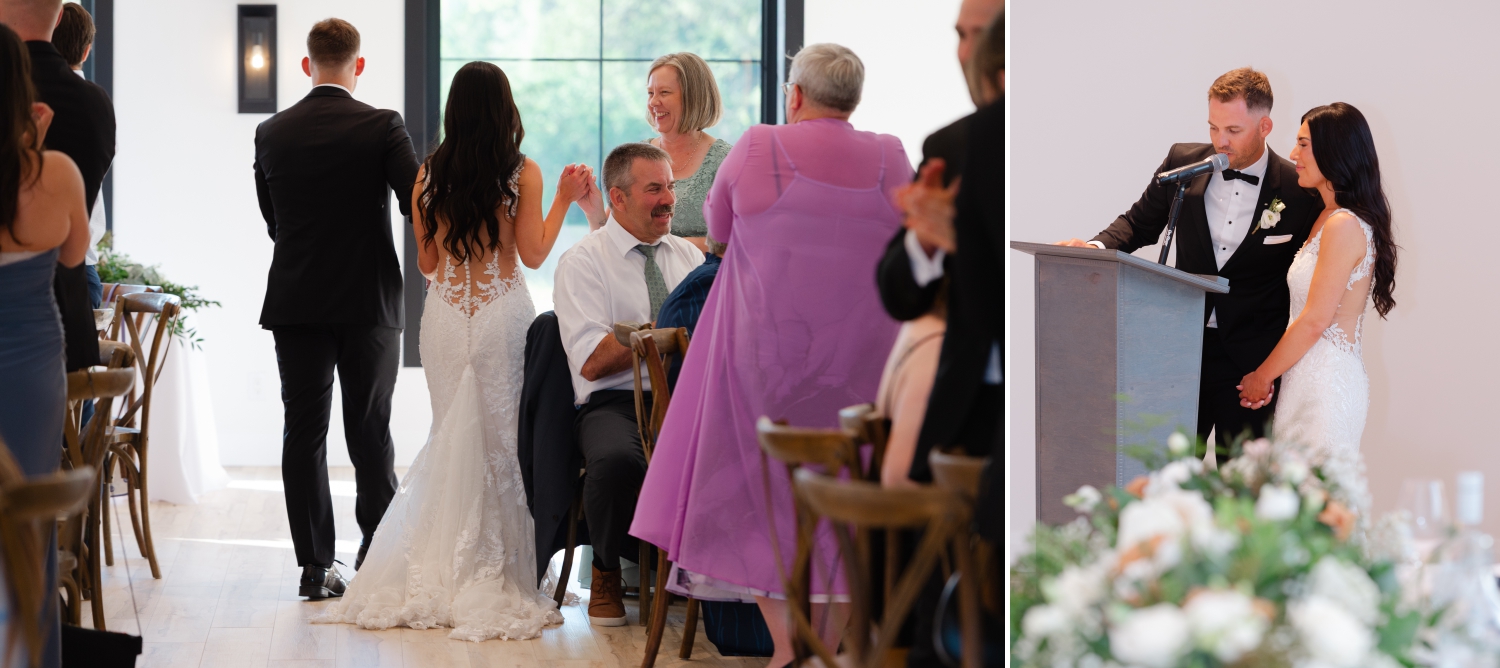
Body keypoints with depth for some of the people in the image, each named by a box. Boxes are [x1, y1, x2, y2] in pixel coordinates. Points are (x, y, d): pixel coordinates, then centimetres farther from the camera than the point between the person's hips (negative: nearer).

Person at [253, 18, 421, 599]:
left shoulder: (272, 133, 2)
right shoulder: (382, 127, -7)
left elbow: (271, 220, 10)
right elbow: (419, 203, -14)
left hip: (295, 304, 2)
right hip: (370, 300, -1)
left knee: (304, 431, 4)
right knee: (370, 431, 9)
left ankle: (315, 566, 2)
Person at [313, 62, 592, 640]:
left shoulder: (429, 174, 4)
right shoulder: (523, 173, -4)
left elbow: (427, 262, 8)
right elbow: (533, 254, -5)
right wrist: (564, 200, 4)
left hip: (445, 317, 3)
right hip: (503, 313, -3)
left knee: (451, 437, 10)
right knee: (501, 439, 2)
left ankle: (438, 577, 9)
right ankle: (492, 577, 2)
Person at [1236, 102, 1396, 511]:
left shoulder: (1344, 226, -14)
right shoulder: (1328, 219, 15)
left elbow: (1315, 320, -15)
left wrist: (1263, 376, -4)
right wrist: (1269, 374, 10)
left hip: (1327, 382, -9)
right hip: (1311, 379, 9)